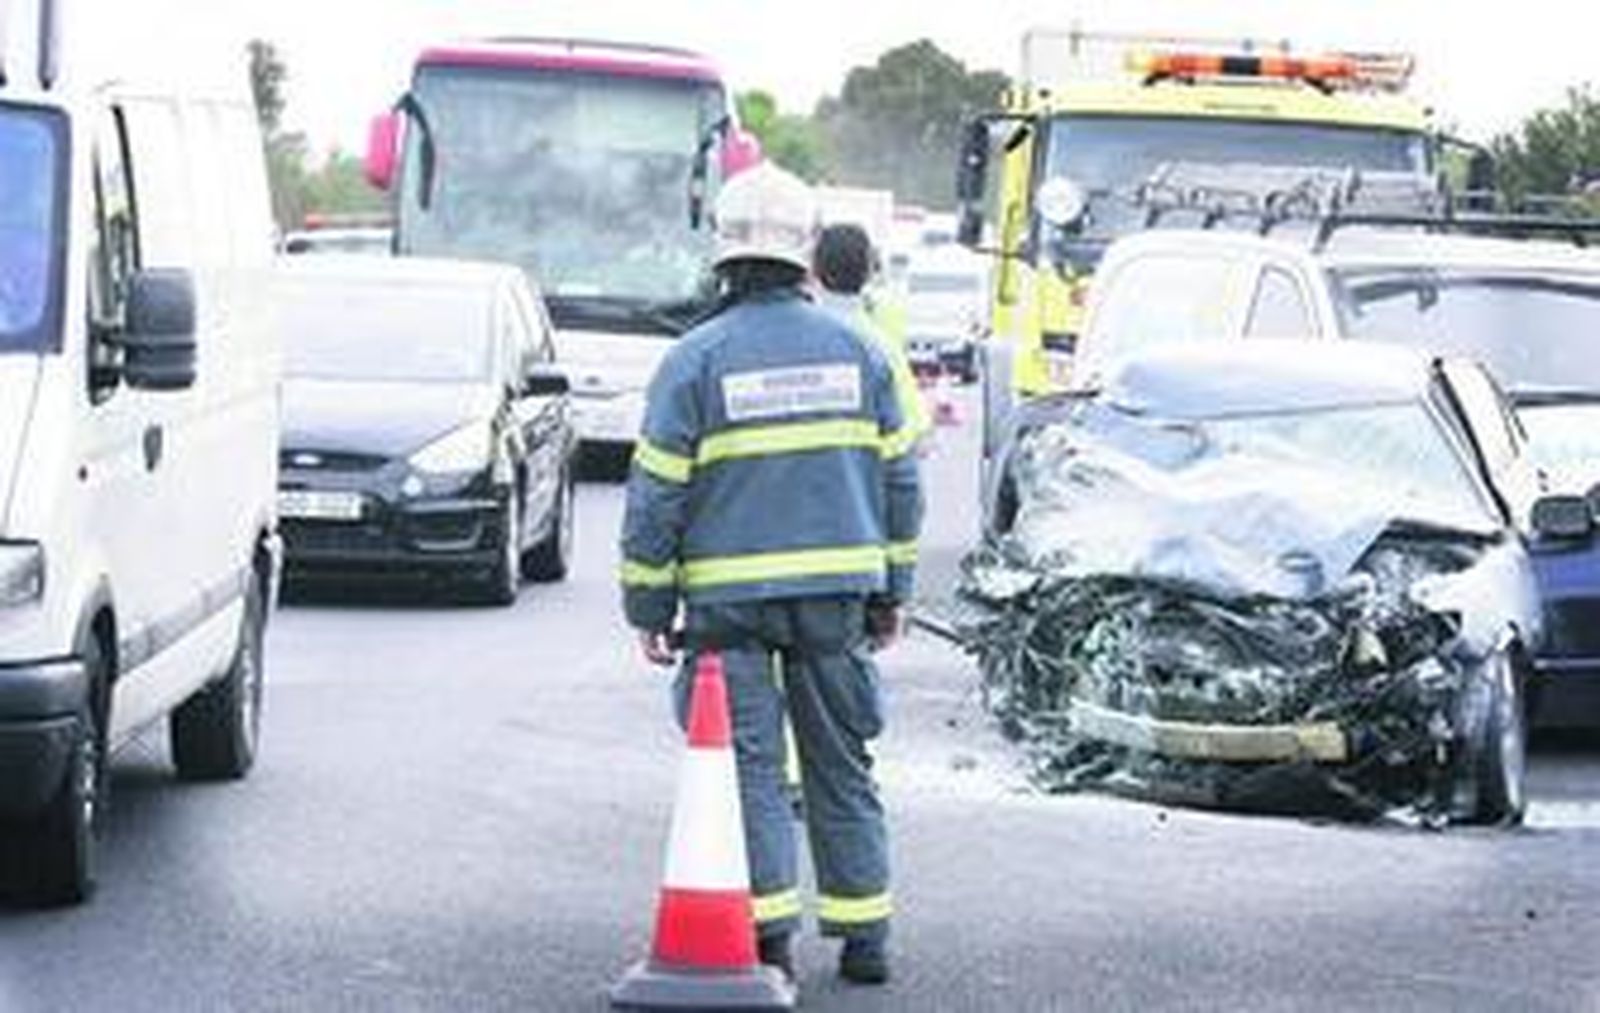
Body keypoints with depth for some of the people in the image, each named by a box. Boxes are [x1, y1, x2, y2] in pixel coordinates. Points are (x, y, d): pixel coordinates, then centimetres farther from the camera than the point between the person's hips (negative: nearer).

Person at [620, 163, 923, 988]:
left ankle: (769, 931, -7)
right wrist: (890, 592, 18)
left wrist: (647, 605, 2)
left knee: (750, 763, 1)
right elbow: (898, 479, 9)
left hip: (730, 595, -3)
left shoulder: (696, 360, -6)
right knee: (840, 763, 11)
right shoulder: (854, 350, 5)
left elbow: (658, 492, -6)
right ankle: (863, 935, 13)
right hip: (837, 589, 3)